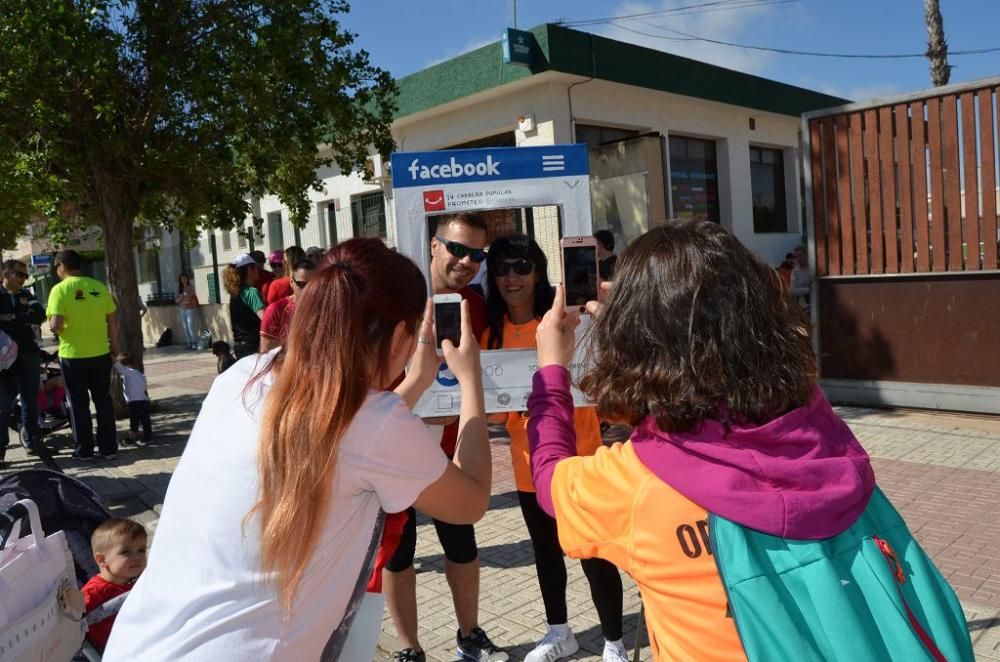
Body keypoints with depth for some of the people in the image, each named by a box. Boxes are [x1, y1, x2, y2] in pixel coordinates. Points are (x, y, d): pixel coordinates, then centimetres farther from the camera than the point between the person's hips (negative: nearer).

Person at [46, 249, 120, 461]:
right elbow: (113, 320, 3)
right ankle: (109, 448, 15)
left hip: (73, 356, -3)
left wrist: (52, 327, 5)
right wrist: (114, 345, 15)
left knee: (79, 404, 9)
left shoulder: (60, 289, -10)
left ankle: (84, 450, 16)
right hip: (101, 354, 3)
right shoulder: (99, 287, 0)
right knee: (103, 401, 11)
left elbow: (55, 326, -18)